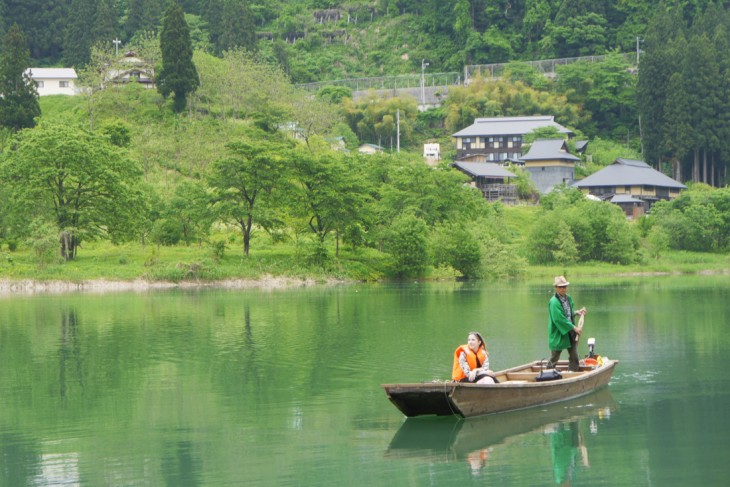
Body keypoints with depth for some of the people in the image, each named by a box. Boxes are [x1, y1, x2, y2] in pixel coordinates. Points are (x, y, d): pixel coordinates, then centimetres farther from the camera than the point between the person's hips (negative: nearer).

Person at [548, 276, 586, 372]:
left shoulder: (568, 298, 7)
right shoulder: (554, 302, -19)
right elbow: (559, 320, -23)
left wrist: (576, 312, 2)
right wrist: (575, 328, -20)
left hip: (571, 333, 7)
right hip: (558, 334, -7)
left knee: (574, 358, 8)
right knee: (554, 360, 3)